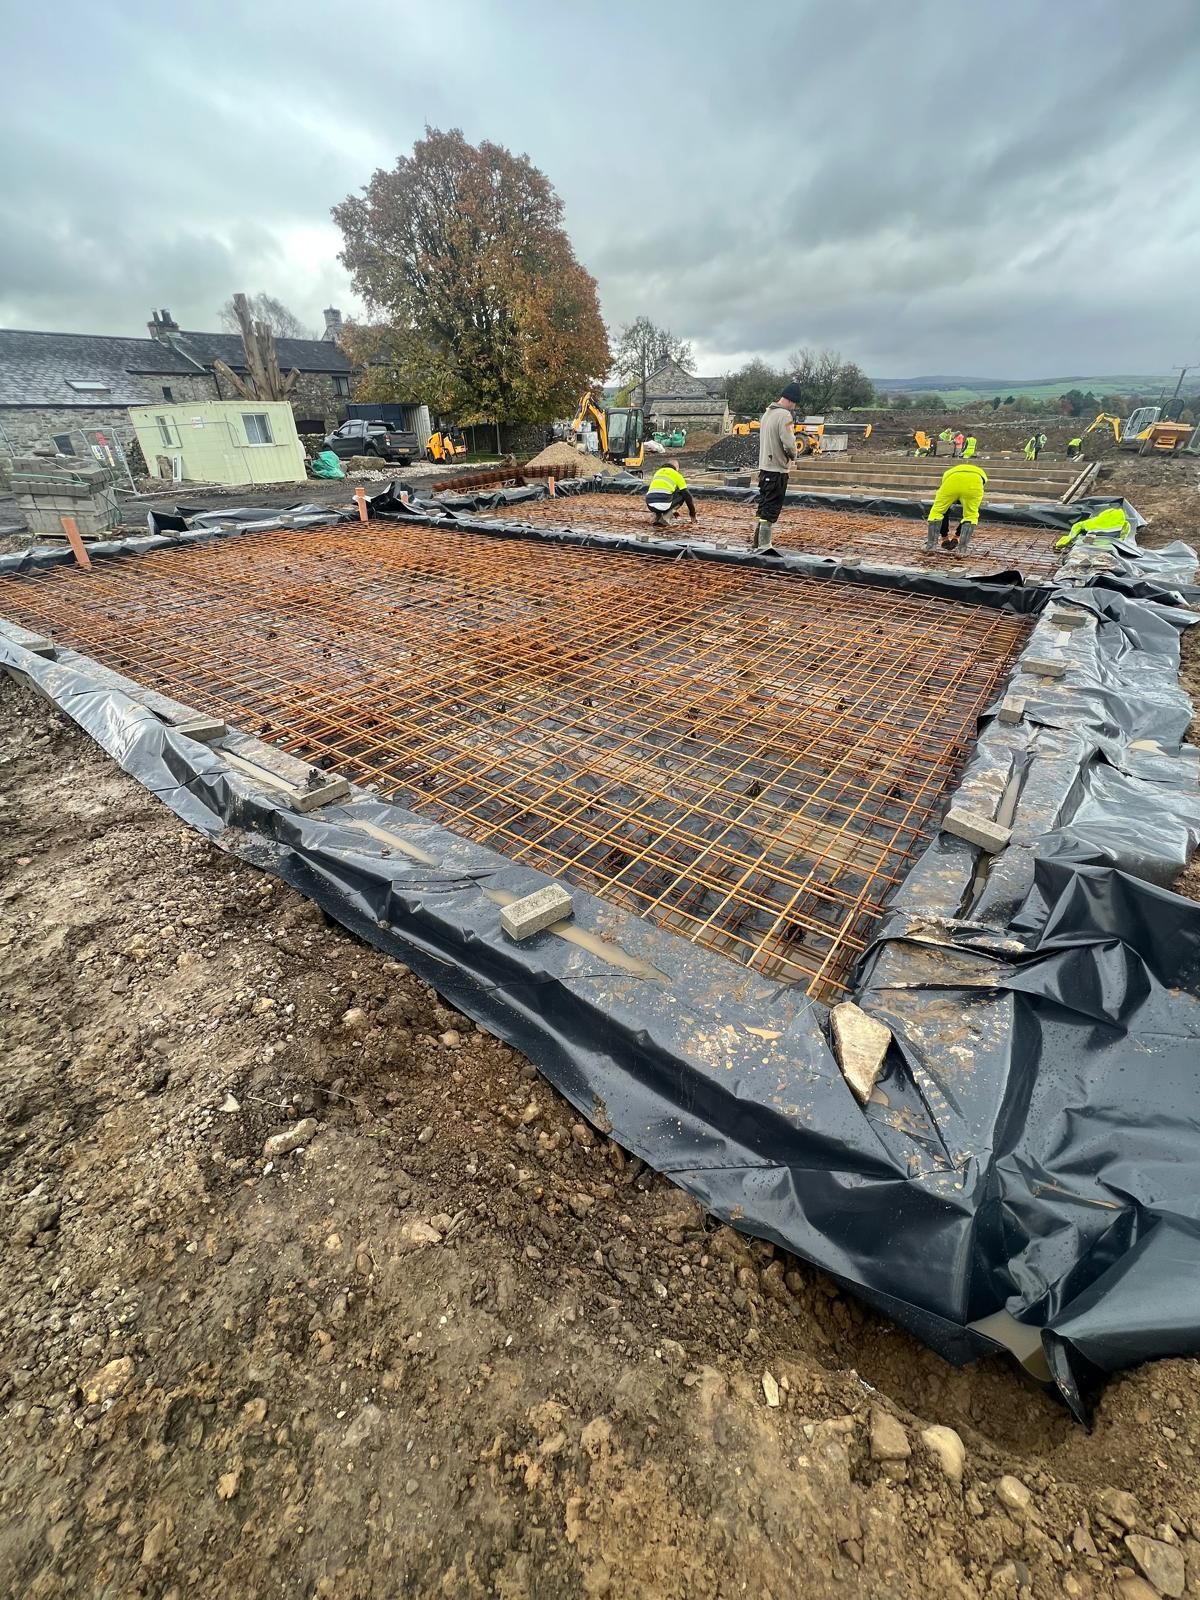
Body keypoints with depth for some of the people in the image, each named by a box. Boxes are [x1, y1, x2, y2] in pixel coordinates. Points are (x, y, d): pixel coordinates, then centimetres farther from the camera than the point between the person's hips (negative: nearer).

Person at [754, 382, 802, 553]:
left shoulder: (767, 413, 14)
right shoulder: (784, 415, -14)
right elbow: (789, 444, -21)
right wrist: (792, 455, -1)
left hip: (764, 467, 9)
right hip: (777, 469, -9)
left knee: (764, 505, 16)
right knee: (771, 508, -6)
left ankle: (760, 539, 23)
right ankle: (765, 544, -5)